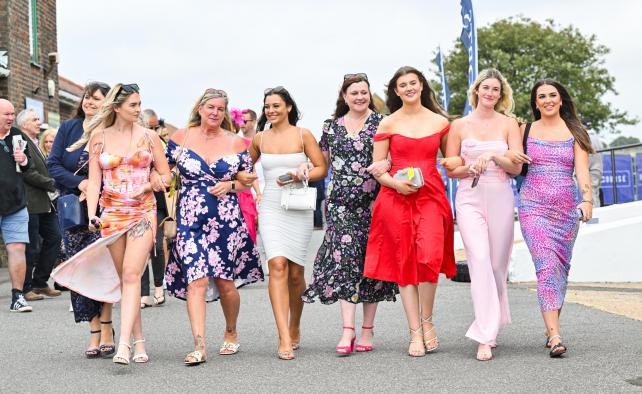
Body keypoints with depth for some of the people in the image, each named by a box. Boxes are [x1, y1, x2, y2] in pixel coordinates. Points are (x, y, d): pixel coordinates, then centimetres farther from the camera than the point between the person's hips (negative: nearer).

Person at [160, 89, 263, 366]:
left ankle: (231, 333, 31)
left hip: (227, 220, 1)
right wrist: (159, 179, -7)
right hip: (191, 220, -1)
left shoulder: (235, 143, 6)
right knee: (196, 280, -13)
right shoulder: (181, 137, 4)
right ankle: (199, 345, -17)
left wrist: (230, 185, -5)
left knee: (226, 282, 7)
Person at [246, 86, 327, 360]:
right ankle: (285, 339, -21)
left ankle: (294, 329, 29)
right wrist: (249, 187, 9)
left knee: (295, 272, 4)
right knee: (277, 265, -16)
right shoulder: (260, 139, 9)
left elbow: (321, 169, 0)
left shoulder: (303, 135, 2)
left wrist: (300, 176, -15)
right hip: (270, 208, 1)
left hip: (298, 208, -1)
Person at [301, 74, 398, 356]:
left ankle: (367, 329, 10)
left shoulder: (381, 123, 5)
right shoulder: (332, 126, 13)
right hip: (341, 204, 2)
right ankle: (348, 330, -11)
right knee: (344, 260, -9)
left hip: (372, 203, -1)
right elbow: (323, 163, 22)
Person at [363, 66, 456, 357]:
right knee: (404, 263, -1)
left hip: (431, 195, 0)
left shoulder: (440, 122, 10)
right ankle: (416, 333, 4)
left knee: (429, 257, -18)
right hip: (395, 198, 0)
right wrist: (395, 183, -12)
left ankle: (427, 321, 3)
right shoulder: (388, 124, 6)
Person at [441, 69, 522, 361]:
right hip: (470, 198, -1)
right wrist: (470, 168, -10)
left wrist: (493, 156, -14)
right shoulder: (459, 125, 8)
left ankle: (490, 325, 22)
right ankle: (486, 338, -19)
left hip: (501, 198, 1)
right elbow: (450, 169, 10)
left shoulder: (508, 123, 9)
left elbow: (517, 167, 3)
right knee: (480, 260, -16)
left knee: (497, 265, 4)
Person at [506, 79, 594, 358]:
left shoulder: (574, 133, 8)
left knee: (561, 267, 4)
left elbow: (582, 171, -2)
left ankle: (551, 328, 18)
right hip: (534, 206, -2)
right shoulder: (525, 131, 8)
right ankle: (554, 336, -21)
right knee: (547, 265, -15)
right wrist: (509, 154, -6)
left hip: (567, 207, 2)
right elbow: (513, 165, 18)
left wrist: (587, 199, -19)